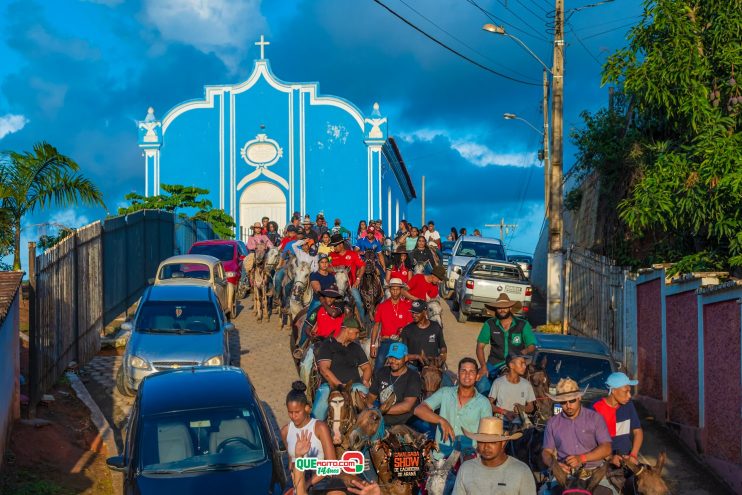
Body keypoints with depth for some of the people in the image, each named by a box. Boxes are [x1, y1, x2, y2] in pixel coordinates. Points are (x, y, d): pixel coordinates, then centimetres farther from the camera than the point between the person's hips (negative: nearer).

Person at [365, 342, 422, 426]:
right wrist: (369, 405, -8)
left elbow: (407, 406, -16)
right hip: (381, 424, 5)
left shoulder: (413, 377, -5)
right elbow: (371, 396, 16)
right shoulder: (381, 372, 13)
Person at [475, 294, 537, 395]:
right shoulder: (489, 324, 6)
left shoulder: (523, 325, 5)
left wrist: (525, 351, -19)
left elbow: (532, 346, 5)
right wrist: (483, 366, -8)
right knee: (481, 385, -26)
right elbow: (480, 346, 6)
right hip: (494, 365, 1)